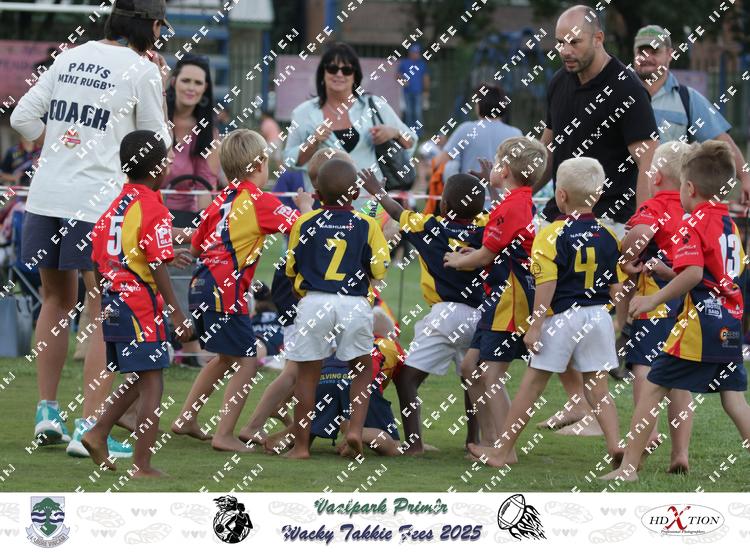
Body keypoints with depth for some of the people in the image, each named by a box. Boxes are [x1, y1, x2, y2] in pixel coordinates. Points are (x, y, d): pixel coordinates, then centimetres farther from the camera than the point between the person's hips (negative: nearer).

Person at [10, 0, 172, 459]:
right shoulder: (142, 71, -3)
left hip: (46, 197, 6)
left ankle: (47, 413, 24)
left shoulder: (71, 57, 14)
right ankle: (89, 430, -8)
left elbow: (23, 116, 13)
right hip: (99, 203, -6)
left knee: (57, 301, 21)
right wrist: (160, 91, 12)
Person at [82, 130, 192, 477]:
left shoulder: (114, 206, 11)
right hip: (142, 303, -8)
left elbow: (98, 263, 14)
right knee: (152, 385, -2)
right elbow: (158, 269, -17)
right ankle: (142, 466, -3)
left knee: (138, 380, 20)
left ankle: (98, 433, 10)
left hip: (113, 302, 8)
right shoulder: (154, 210, -13)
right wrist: (178, 316, -14)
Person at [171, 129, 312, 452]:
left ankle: (186, 419, 30)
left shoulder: (222, 200, 15)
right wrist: (306, 205, 10)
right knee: (246, 361, -3)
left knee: (227, 358, 24)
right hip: (226, 291, -9)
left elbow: (195, 247, 21)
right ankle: (224, 435, -8)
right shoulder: (260, 201, -8)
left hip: (201, 287, 9)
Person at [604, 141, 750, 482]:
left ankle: (629, 466, 1)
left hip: (700, 322, -8)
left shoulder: (695, 224, -11)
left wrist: (654, 300, -17)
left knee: (652, 389, 1)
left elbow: (693, 273, -25)